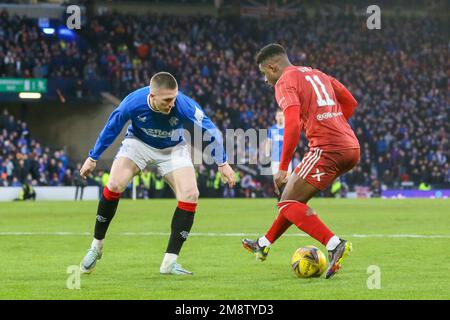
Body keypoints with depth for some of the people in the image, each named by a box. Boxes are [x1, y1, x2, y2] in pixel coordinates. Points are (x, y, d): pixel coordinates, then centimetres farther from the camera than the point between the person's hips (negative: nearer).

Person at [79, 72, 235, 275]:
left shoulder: (184, 106, -34)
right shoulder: (132, 103, -32)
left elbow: (210, 131, -16)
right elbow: (111, 129, -11)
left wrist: (222, 163, -8)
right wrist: (92, 158, -2)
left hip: (172, 149, 1)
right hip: (139, 143, 0)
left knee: (190, 195, -19)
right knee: (114, 185, -22)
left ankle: (169, 263, -12)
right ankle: (96, 247, -1)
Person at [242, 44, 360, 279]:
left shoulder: (285, 83, -4)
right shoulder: (316, 74, 22)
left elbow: (293, 125, -18)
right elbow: (350, 102, 25)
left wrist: (282, 169, -15)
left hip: (328, 149, -9)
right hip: (351, 147, 9)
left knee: (289, 204, -5)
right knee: (294, 195, 23)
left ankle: (334, 244, -22)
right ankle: (264, 245, 35)